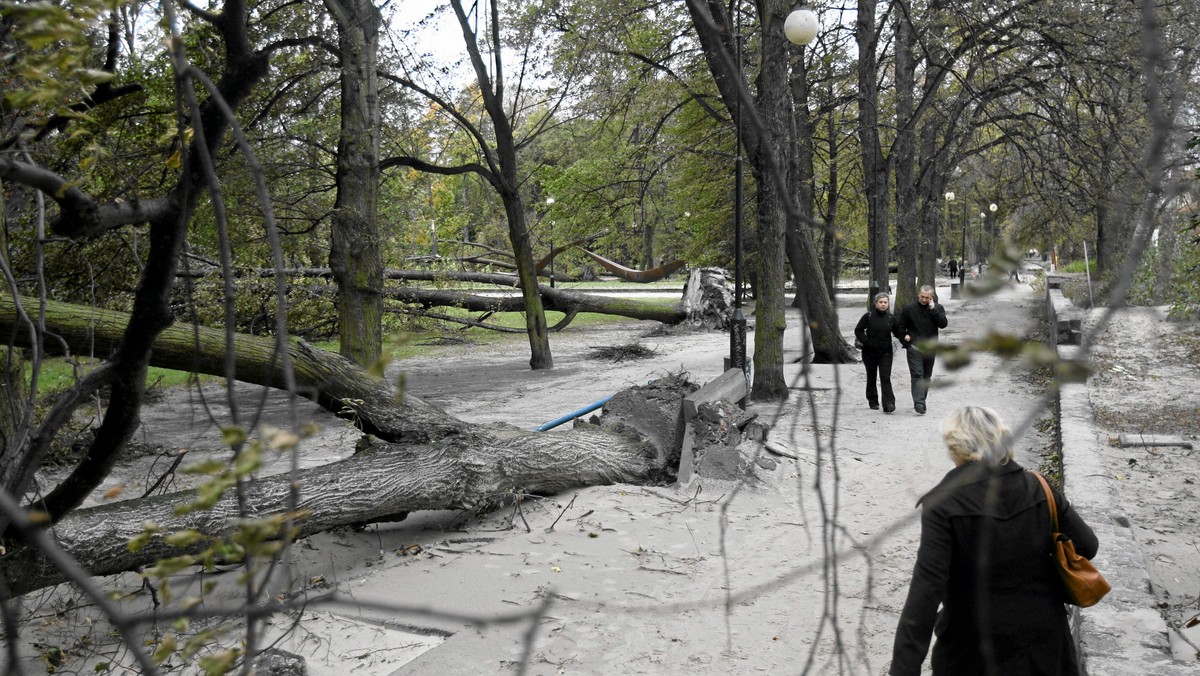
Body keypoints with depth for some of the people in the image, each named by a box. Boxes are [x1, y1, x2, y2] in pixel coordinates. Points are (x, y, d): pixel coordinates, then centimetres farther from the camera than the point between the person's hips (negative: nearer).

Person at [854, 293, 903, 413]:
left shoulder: (891, 318, 2)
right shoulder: (868, 316, -5)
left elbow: (897, 332, 12)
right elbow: (858, 330, 0)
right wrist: (865, 342, -11)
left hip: (885, 353, 0)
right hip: (870, 352, 0)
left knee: (885, 378, -9)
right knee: (871, 378, 11)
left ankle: (888, 404, -15)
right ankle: (872, 401, 26)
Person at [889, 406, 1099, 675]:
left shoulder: (943, 505, -21)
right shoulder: (1040, 490, -7)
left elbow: (926, 588, -24)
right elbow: (1087, 547, 2)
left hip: (976, 653, -4)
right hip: (1043, 641, 4)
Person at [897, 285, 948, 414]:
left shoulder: (938, 308, 4)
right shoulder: (909, 309, 0)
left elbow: (943, 324, -12)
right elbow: (899, 326, 8)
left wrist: (933, 309, -16)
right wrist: (905, 341, 0)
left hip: (930, 349, 3)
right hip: (914, 348, -3)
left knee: (926, 376, 13)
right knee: (917, 375, -14)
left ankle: (920, 400, 27)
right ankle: (919, 403, -22)